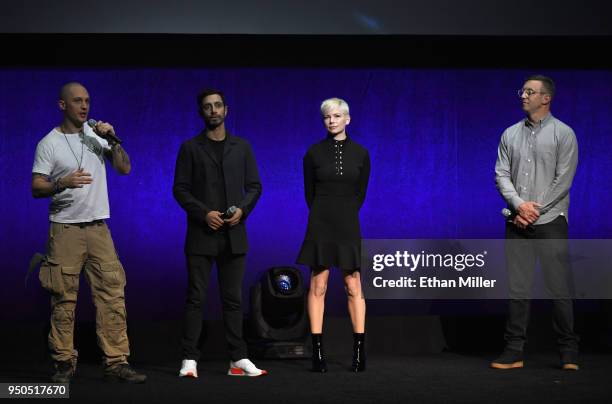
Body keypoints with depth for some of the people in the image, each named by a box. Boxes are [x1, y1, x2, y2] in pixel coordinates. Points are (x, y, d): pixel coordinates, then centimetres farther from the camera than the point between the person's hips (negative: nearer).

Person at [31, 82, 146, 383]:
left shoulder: (97, 134, 11)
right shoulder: (49, 143, -2)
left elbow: (125, 169, 8)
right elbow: (36, 188, -5)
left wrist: (113, 140, -6)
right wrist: (62, 183, -24)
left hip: (98, 228, 4)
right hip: (65, 230, -3)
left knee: (112, 295, -3)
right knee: (63, 300, -1)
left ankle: (116, 363, 0)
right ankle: (64, 364, 9)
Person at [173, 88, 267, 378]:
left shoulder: (241, 147, 10)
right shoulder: (190, 148, 3)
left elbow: (254, 186, 10)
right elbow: (180, 189, -1)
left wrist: (243, 209, -9)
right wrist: (204, 213, -14)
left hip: (234, 234, 2)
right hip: (201, 234, -2)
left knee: (233, 299, 6)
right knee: (196, 297, -2)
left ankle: (238, 359, 8)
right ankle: (189, 360, 1)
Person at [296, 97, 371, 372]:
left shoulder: (360, 153, 4)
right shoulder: (314, 153, 0)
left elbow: (360, 193, 10)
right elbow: (309, 192, 7)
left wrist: (346, 214, 9)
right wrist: (324, 216, 10)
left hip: (348, 224, 1)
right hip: (321, 223, -1)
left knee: (353, 285, 1)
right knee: (318, 285, -1)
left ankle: (359, 349, 5)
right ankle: (317, 350, 2)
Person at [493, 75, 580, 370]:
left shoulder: (563, 133, 1)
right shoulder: (510, 134, 12)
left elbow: (563, 180, -5)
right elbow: (501, 175, 6)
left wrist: (535, 209, -11)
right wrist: (519, 204, -11)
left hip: (550, 222, -3)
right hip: (518, 223, 4)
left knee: (559, 287, -3)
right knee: (517, 288, 3)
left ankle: (569, 353, 5)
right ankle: (514, 351, 7)